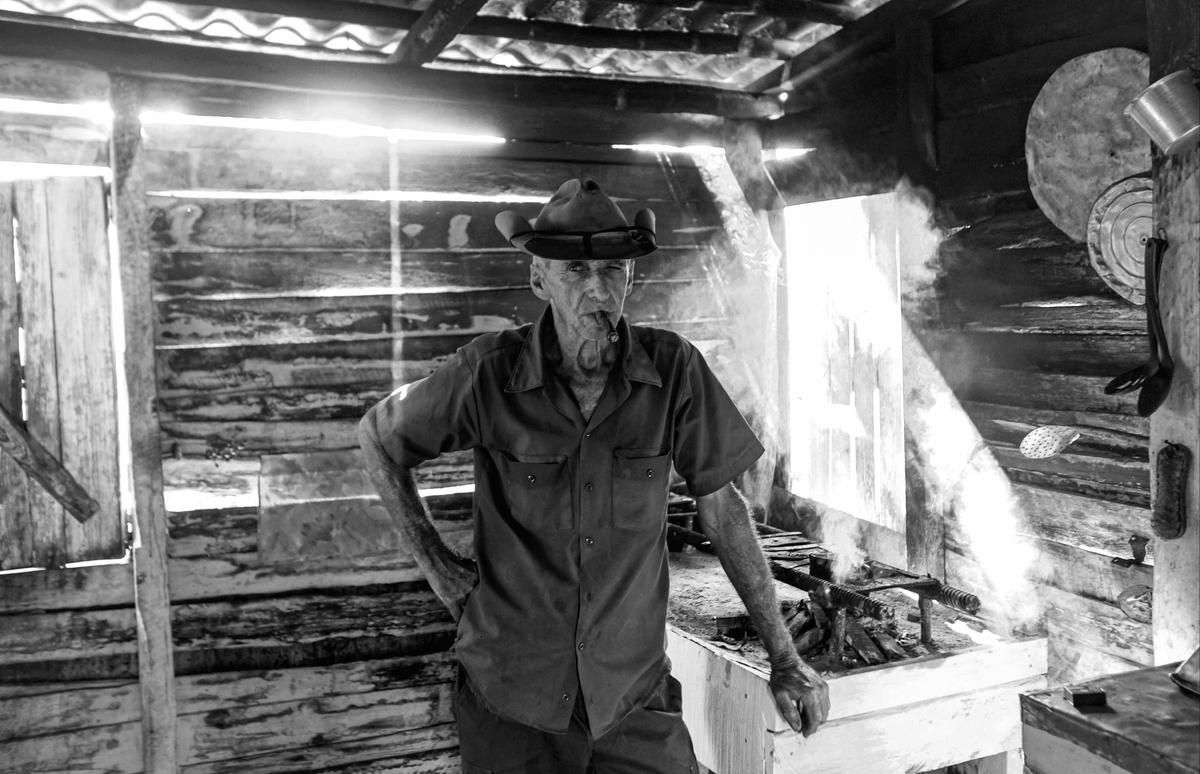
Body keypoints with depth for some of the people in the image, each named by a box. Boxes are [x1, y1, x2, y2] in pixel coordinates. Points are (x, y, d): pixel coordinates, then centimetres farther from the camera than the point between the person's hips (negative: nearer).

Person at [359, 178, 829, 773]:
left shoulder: (674, 368, -11)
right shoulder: (489, 372, -13)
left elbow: (722, 510, -2)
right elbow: (378, 434, 4)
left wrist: (784, 657, 1)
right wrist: (434, 562, 0)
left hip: (634, 694, 1)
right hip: (508, 697, 0)